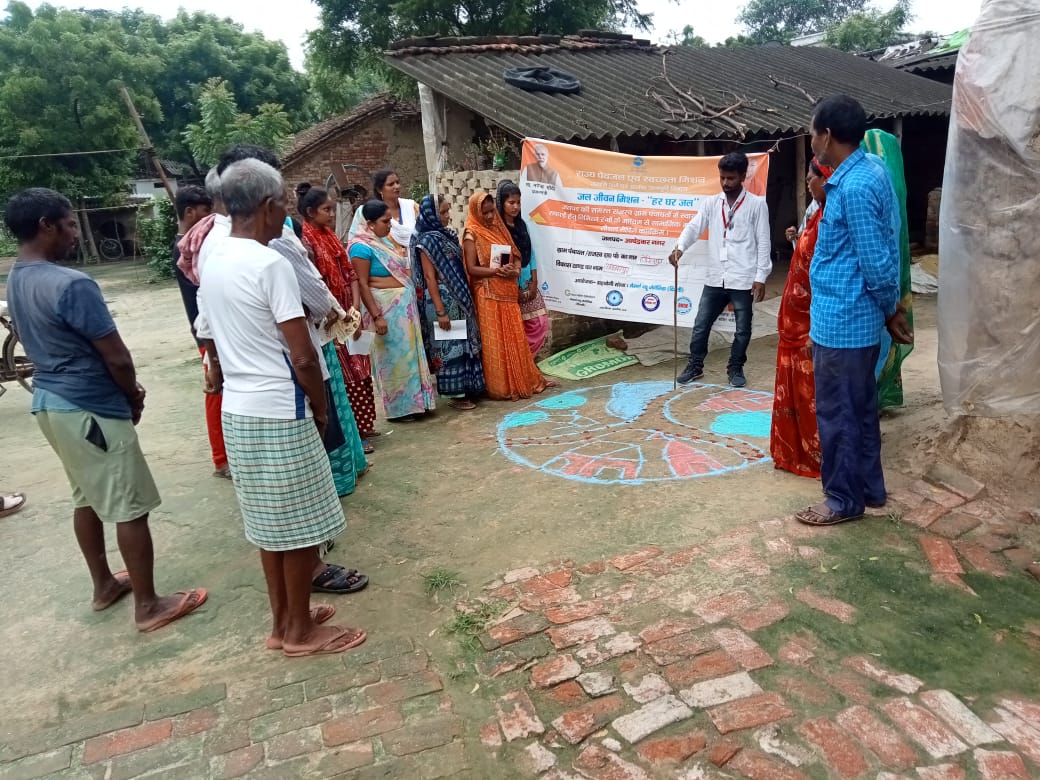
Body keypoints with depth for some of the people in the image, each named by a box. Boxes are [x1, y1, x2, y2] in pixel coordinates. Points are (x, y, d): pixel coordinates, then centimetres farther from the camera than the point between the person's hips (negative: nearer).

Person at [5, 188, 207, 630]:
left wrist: (124, 391, 12)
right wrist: (134, 397, 0)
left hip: (49, 399, 10)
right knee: (130, 508, 0)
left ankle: (104, 586, 35)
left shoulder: (15, 282, 7)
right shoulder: (71, 285, -23)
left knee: (87, 497, 21)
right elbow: (116, 357, -20)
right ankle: (148, 606, 10)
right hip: (90, 408, -10)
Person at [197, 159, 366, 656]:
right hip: (279, 412, -8)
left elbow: (214, 351, 15)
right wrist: (321, 407, -5)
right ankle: (301, 630, 21)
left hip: (237, 411, 9)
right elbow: (303, 358, -19)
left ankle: (282, 621, 32)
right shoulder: (270, 264, -17)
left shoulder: (211, 264, 9)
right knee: (299, 525, 6)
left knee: (269, 522, 19)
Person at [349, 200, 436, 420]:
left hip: (404, 306, 9)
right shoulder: (362, 247, -15)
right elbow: (362, 285, -18)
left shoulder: (384, 240, 12)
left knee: (409, 354, 13)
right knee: (394, 356, -1)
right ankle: (398, 407, 11)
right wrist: (376, 316, -22)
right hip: (386, 309, -9)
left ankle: (411, 402, 24)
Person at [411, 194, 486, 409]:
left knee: (464, 341, 13)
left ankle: (466, 386, 25)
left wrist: (466, 298, 14)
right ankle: (455, 394, 9)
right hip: (442, 299, -8)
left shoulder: (449, 235, 11)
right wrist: (440, 311, -20)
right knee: (449, 344, -1)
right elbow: (429, 277, -17)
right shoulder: (427, 240, -13)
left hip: (458, 297, 8)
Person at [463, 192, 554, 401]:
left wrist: (516, 270, -6)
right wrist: (497, 271, -21)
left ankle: (523, 380, 20)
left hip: (508, 293, 6)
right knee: (495, 342, -2)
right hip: (488, 296, -6)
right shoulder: (472, 235, -5)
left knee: (515, 338, 10)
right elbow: (471, 268, -11)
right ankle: (501, 387, 5)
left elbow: (515, 255, 15)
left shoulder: (499, 229, 14)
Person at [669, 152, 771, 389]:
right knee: (701, 325, 8)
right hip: (715, 278, 3)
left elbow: (763, 242, -2)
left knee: (742, 329, 9)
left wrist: (761, 277, -7)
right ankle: (695, 366, 25)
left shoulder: (757, 204, -1)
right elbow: (694, 227, -3)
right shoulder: (712, 203, 8)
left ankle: (735, 368, 27)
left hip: (743, 279, -3)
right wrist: (679, 247, -24)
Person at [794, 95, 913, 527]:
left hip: (841, 320, -10)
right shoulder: (871, 167, 9)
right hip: (858, 317, 10)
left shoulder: (853, 187, -23)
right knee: (860, 406, 19)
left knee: (836, 411, 3)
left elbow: (875, 261, -20)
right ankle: (869, 486, 33)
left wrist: (891, 310, -4)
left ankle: (844, 499, 18)